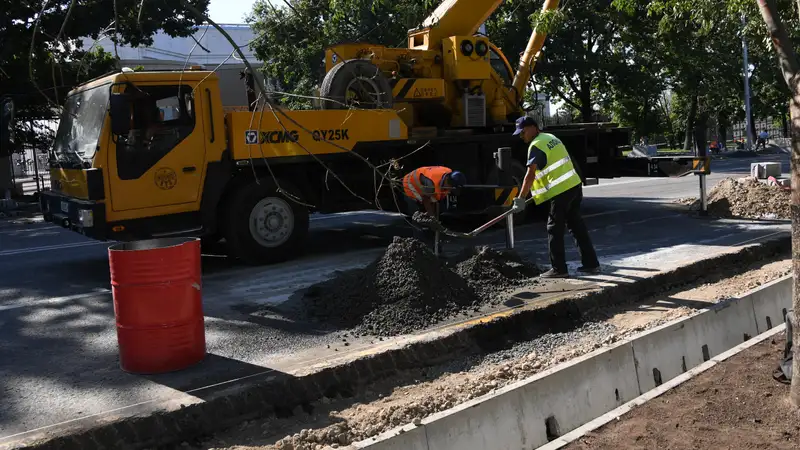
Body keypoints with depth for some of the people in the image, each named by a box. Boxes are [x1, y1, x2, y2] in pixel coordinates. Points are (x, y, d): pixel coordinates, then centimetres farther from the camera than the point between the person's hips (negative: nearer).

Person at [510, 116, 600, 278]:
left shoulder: (536, 146, -12)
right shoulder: (550, 137, 17)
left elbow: (530, 175, -19)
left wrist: (521, 199, -19)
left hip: (561, 191, -9)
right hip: (575, 186, 9)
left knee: (555, 230, -1)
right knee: (577, 226, 15)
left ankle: (559, 269, 2)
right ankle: (591, 263, 19)